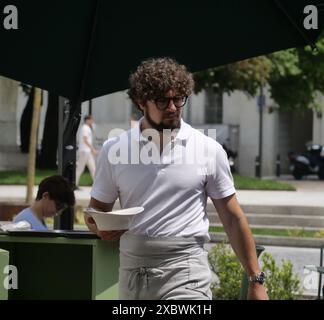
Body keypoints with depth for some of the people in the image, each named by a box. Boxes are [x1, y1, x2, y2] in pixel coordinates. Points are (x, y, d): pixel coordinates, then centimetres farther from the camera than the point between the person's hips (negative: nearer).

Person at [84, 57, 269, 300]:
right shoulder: (114, 150, 6)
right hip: (132, 272, 3)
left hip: (185, 275, -3)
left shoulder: (209, 150, 2)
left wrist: (256, 280, 4)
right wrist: (102, 228, -10)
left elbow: (233, 219, 6)